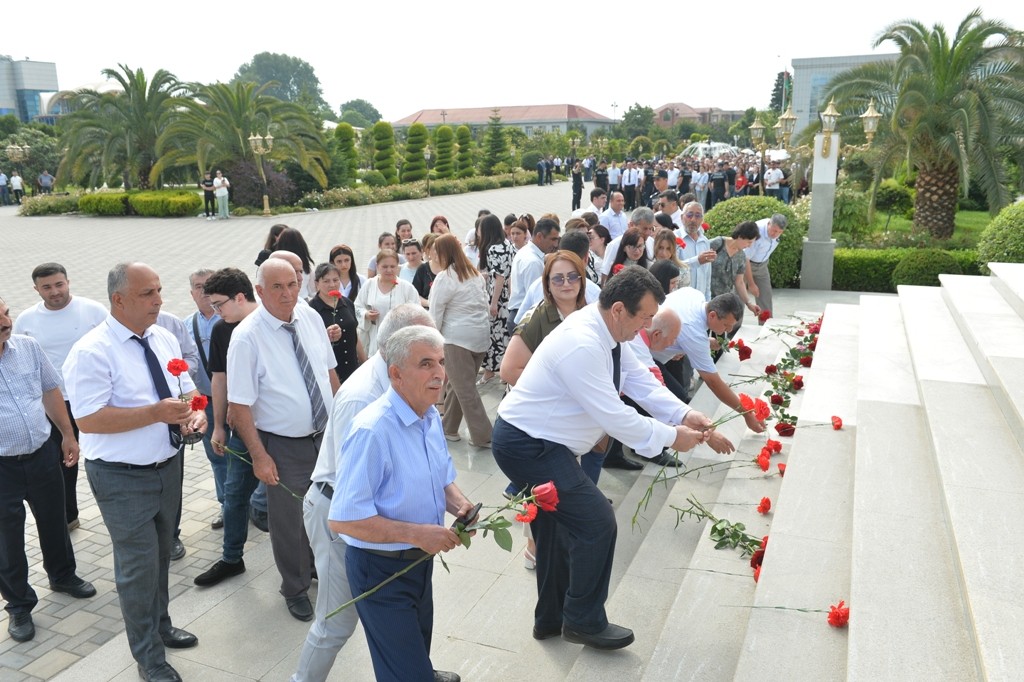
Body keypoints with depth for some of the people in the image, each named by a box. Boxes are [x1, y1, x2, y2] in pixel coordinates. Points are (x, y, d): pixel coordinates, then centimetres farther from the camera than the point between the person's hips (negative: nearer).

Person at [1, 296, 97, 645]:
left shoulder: (29, 347, -4)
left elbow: (50, 391, 8)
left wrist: (68, 435, 10)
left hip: (43, 454, 4)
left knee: (54, 522, 21)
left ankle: (63, 575, 45)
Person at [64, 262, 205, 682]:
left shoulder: (164, 339, 3)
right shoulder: (92, 352, -19)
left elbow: (186, 388, 11)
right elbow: (89, 419, -24)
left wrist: (196, 410, -11)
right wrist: (155, 413, -30)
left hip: (168, 466, 7)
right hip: (123, 478, -7)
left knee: (161, 556, 23)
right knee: (139, 566, 4)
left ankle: (160, 626, 46)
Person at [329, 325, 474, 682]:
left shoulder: (431, 417, -2)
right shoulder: (372, 431, -29)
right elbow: (343, 519, -29)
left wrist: (459, 505, -9)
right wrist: (417, 533, -30)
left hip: (420, 559, 8)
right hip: (381, 569, -8)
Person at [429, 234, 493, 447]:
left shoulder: (444, 278, -11)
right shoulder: (475, 273, 11)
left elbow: (435, 314, -9)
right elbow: (485, 304, 14)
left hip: (457, 338, -8)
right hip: (481, 335, 8)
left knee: (465, 388, 0)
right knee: (456, 383, 18)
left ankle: (483, 436, 1)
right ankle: (449, 427, 28)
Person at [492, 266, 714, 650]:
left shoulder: (606, 331, 1)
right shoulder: (582, 345, -30)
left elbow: (641, 381, 3)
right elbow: (613, 417, -28)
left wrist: (683, 414, -10)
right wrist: (671, 437, -18)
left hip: (532, 442, 11)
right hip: (528, 446, -11)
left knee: (556, 528, 21)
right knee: (596, 522, -7)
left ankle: (550, 619, 39)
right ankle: (584, 622, 13)